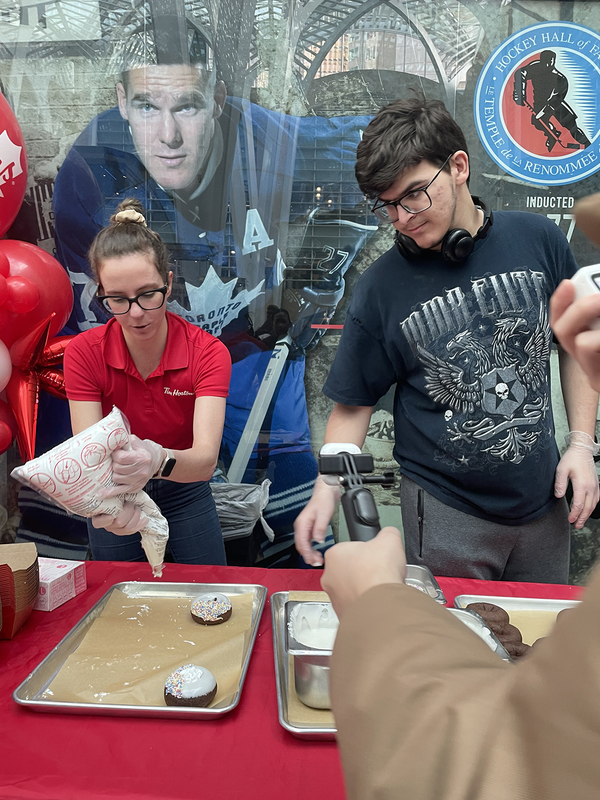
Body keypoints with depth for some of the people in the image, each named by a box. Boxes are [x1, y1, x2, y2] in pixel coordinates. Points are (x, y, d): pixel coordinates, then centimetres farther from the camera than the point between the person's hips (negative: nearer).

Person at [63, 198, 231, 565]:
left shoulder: (209, 353, -24)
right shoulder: (83, 353, -21)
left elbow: (206, 459, -35)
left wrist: (158, 460, -57)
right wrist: (108, 503, -50)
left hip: (185, 492, 0)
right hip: (115, 498, 1)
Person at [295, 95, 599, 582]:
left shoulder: (538, 240, -5)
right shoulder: (381, 287, -12)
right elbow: (354, 404, -6)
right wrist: (327, 491, -19)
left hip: (543, 502, 3)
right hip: (446, 515, -3)